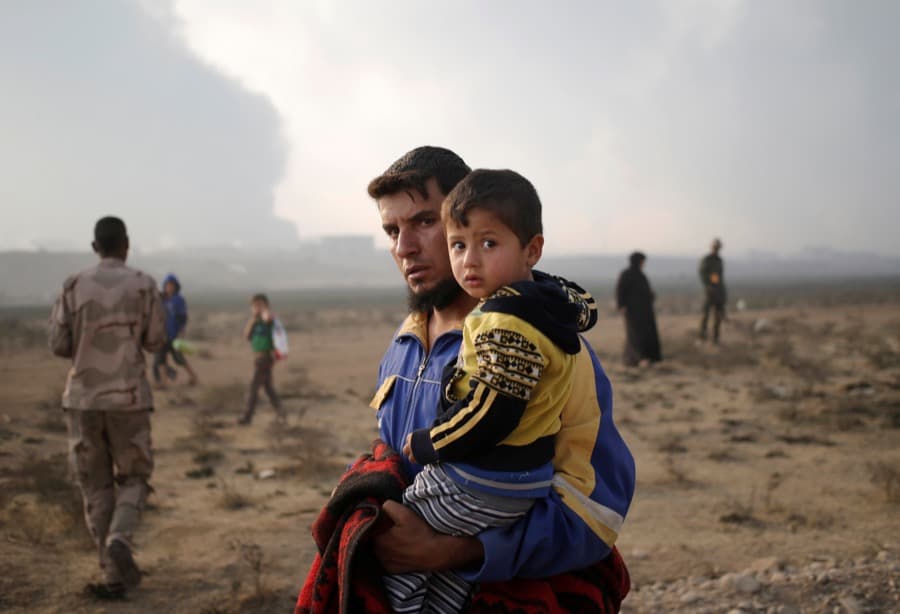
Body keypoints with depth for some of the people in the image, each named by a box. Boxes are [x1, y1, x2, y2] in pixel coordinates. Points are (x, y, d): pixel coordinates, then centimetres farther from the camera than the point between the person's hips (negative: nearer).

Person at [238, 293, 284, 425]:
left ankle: (247, 416, -5)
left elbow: (267, 317, -39)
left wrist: (264, 310, -18)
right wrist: (252, 319, -5)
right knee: (267, 386, 16)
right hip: (259, 356, 9)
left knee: (254, 386, -8)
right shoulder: (255, 321, 11)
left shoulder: (268, 318, -13)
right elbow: (247, 336, 3)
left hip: (265, 356, -9)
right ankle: (280, 412, 25)